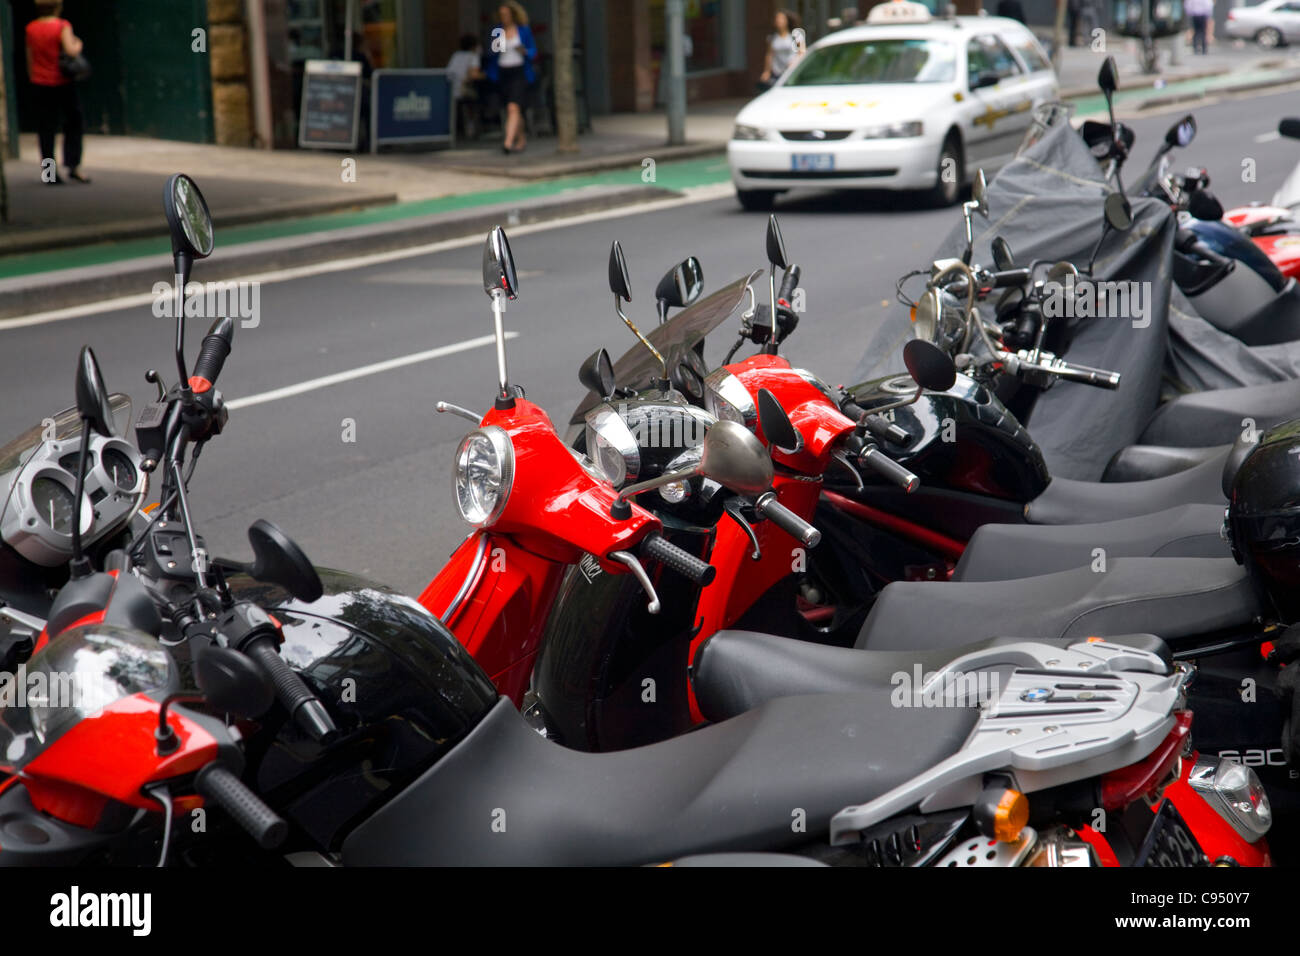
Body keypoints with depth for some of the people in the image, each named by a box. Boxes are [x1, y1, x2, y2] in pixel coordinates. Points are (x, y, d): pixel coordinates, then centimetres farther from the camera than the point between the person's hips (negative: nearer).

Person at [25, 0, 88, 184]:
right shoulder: (62, 26, -10)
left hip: (40, 85, 4)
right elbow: (71, 50, -22)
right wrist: (78, 45, -1)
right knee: (73, 124, 8)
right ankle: (73, 167, 0)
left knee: (46, 129, 7)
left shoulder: (31, 29, 4)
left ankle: (49, 171, 6)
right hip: (62, 83, -4)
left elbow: (30, 58, 10)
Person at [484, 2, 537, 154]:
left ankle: (508, 142, -27)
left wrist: (524, 51, -16)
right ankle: (521, 139, 31)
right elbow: (492, 52, 15)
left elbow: (533, 51, 4)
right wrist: (490, 72, 4)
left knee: (513, 108, -18)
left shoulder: (523, 30, 0)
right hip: (503, 73, 4)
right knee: (510, 110, 12)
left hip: (519, 73, -4)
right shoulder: (497, 31, 7)